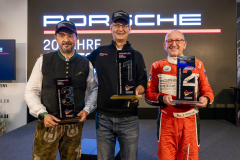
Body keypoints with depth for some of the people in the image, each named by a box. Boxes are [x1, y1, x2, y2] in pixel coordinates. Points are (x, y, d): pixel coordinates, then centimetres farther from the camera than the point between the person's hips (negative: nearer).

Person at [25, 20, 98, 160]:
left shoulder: (86, 63, 2)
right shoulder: (44, 60, -1)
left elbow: (94, 89, 11)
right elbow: (31, 91, 2)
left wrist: (87, 110, -3)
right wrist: (42, 114, -10)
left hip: (75, 124, 1)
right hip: (48, 122, -1)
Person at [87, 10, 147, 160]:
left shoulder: (136, 55, 8)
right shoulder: (100, 52, 8)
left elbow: (143, 82, 4)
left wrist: (136, 91, -18)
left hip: (128, 119, 0)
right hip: (103, 117, 1)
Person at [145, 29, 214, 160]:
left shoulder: (197, 64, 7)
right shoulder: (157, 66, 5)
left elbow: (207, 90, 10)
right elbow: (148, 94, 2)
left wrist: (205, 99, -13)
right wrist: (162, 99, -17)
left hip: (190, 120, 1)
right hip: (166, 121, 0)